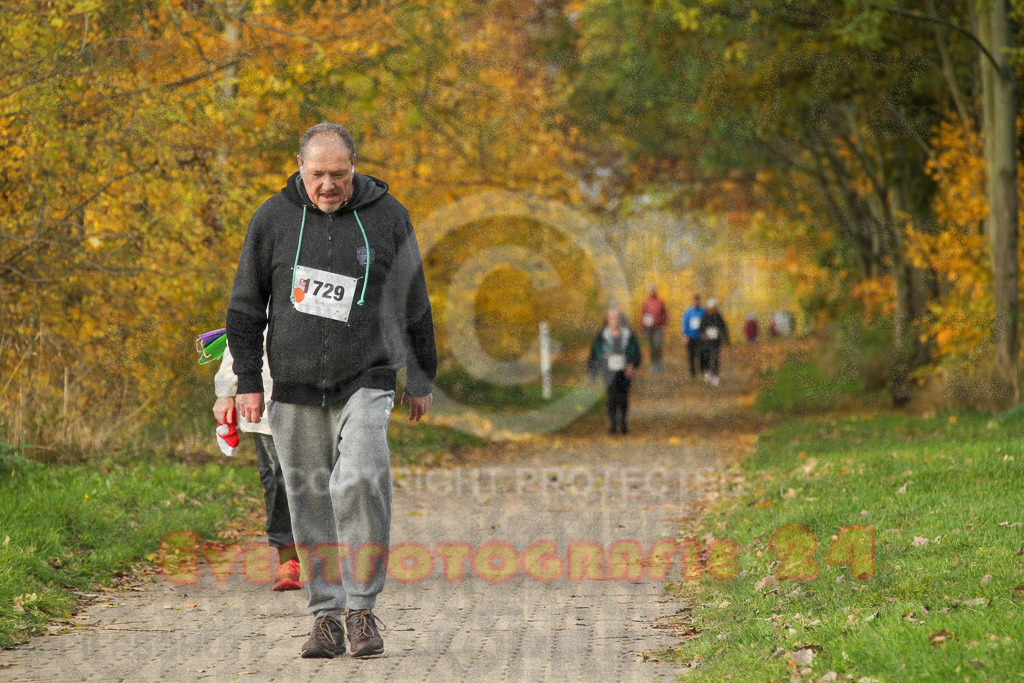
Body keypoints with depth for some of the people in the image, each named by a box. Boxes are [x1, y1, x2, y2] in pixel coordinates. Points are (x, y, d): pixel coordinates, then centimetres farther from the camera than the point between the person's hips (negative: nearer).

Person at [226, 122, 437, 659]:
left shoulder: (387, 216, 2)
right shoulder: (273, 218, 2)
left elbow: (413, 304, 11)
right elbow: (245, 306, 9)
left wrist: (421, 379, 14)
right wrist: (247, 381, 4)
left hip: (365, 381, -2)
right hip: (295, 388, 2)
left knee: (361, 482, -20)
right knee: (311, 502, 2)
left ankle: (361, 607, -11)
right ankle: (327, 615, 10)